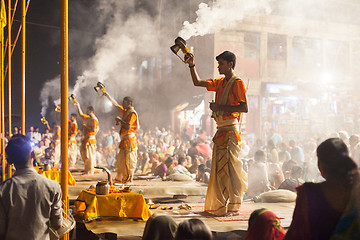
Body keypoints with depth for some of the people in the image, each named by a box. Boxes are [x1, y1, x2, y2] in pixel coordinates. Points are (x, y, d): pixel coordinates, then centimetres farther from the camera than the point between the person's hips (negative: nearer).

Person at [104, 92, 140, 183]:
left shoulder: (132, 113, -11)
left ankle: (129, 179, -4)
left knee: (128, 160, -7)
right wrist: (108, 95, 25)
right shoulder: (125, 111, 17)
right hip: (124, 139, 10)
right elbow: (116, 105, 26)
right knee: (121, 160, 12)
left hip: (129, 139, -10)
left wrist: (120, 120, -10)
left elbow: (128, 126, -21)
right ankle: (119, 178, 18)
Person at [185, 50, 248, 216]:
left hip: (231, 131, -8)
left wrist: (220, 107, -16)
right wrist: (192, 66, 12)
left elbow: (244, 108, -16)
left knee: (230, 168, -8)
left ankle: (234, 207, -4)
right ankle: (219, 206, 19)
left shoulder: (237, 83, -7)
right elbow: (197, 83, 24)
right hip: (221, 130, 8)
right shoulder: (219, 83, 17)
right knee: (219, 169, 11)